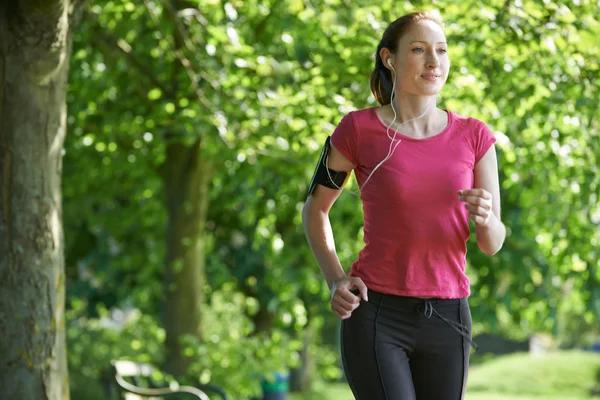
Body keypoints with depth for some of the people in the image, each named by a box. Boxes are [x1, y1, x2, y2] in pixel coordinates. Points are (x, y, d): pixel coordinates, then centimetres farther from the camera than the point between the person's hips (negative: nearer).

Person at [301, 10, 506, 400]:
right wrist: (336, 281, -5)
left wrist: (485, 217, -20)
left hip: (447, 322, 4)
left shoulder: (474, 136, 4)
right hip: (375, 318, -3)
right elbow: (315, 207, 11)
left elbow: (493, 242, 4)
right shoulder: (359, 129, -4)